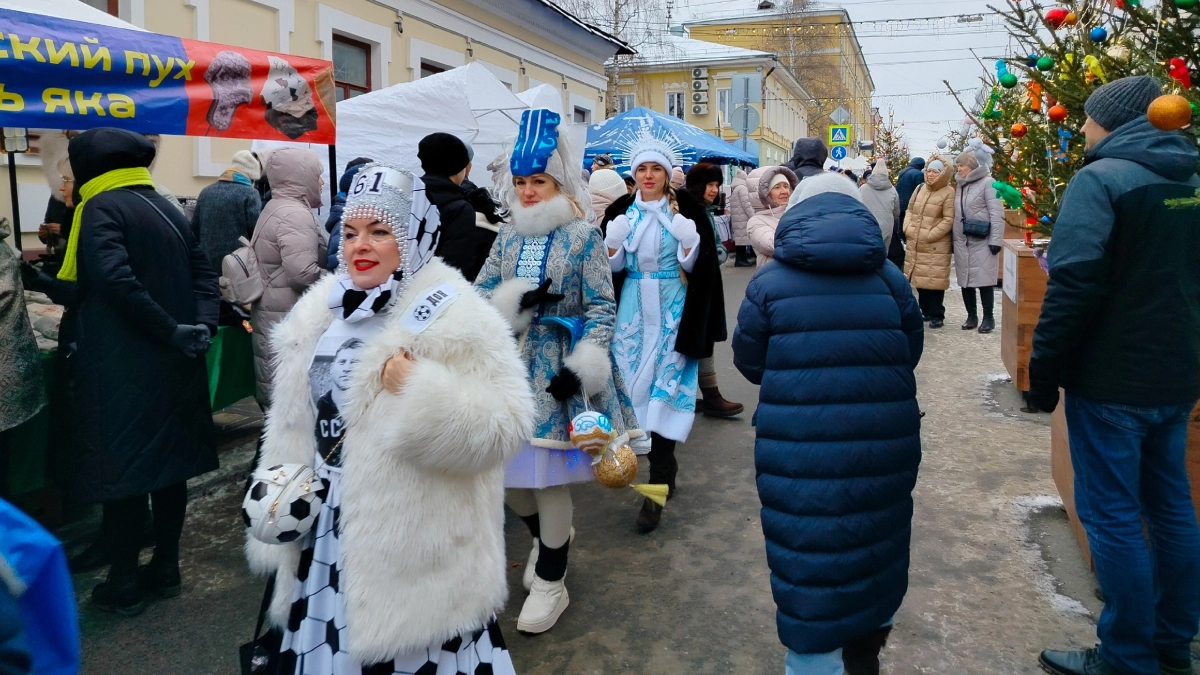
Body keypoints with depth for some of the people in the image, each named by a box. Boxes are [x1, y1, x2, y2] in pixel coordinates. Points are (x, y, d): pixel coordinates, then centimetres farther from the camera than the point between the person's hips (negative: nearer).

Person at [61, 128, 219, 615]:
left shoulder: (101, 208, -9)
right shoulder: (166, 209, 14)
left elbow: (114, 279, -24)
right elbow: (203, 274, 7)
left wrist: (172, 331, -18)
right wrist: (201, 326, -6)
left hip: (121, 366, -7)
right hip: (173, 362, 7)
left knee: (119, 467, 3)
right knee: (167, 462, 14)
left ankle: (124, 585, 14)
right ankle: (165, 568, 25)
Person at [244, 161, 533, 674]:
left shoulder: (457, 318, -14)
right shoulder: (321, 310, 7)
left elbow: (503, 425, -22)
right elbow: (292, 423, 14)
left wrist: (419, 389, -29)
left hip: (412, 547, -6)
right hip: (326, 529, 7)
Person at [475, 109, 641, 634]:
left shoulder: (584, 235, -6)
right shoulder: (509, 237, 8)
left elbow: (602, 309, -9)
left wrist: (581, 368, -18)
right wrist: (518, 300, -15)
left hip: (559, 369, -5)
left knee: (548, 477, 1)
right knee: (507, 474, 10)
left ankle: (550, 581, 20)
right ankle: (546, 536, 41)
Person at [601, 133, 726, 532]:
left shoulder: (687, 210, -4)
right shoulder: (621, 211, 5)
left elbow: (692, 267, -4)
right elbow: (614, 267, 7)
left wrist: (689, 244, -23)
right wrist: (613, 245, -12)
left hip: (673, 310, -3)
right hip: (633, 310, 4)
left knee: (666, 384, -5)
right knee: (637, 382, 6)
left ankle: (658, 485, -1)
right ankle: (665, 467, 27)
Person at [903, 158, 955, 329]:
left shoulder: (948, 192, -7)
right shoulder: (919, 189, 13)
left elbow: (948, 220, -12)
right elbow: (909, 210, 16)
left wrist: (930, 235, -17)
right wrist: (908, 229, 0)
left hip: (936, 246, -6)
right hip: (915, 244, 6)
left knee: (935, 280, -5)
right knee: (921, 278, 13)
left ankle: (937, 315, 5)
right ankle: (926, 311, 26)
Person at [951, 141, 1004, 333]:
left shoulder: (987, 183, -7)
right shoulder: (960, 185, 14)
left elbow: (997, 214, -12)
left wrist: (995, 240, -17)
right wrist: (953, 237, 14)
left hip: (982, 242, -6)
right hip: (962, 242, 6)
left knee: (984, 281, -3)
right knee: (965, 281, 8)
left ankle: (988, 318, 8)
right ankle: (971, 316, 19)